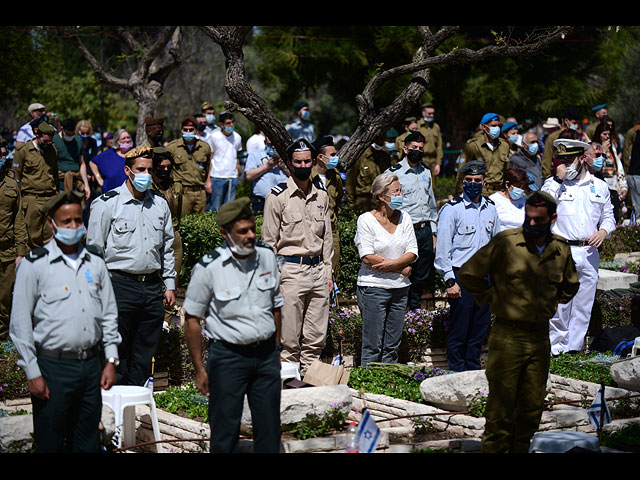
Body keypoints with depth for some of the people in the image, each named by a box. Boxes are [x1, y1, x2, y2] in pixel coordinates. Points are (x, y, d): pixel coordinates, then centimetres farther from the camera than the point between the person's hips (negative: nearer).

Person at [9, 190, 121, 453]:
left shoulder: (95, 263, 11)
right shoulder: (34, 264, -4)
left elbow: (109, 313, 16)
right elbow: (20, 323, -4)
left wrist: (111, 360, 9)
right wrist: (32, 372, -8)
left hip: (91, 365, 4)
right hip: (52, 366, -4)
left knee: (87, 443, 10)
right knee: (50, 443, 1)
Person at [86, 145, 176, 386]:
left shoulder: (160, 204, 13)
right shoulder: (107, 204, -3)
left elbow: (168, 247, 20)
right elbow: (94, 249, -2)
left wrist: (169, 284, 16)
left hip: (152, 287, 5)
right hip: (120, 285, -5)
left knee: (145, 351, 9)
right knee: (117, 350, -2)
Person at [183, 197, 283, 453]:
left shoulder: (267, 256, 3)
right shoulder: (208, 268, -12)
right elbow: (192, 319, -5)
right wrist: (199, 369, -5)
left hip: (265, 353, 4)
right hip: (227, 355, -4)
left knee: (269, 427, 9)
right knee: (225, 431, 2)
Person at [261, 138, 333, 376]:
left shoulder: (321, 195, 12)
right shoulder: (278, 196, -5)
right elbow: (269, 241, -4)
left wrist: (328, 272, 14)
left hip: (318, 270, 5)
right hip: (291, 270, -5)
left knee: (316, 338, 8)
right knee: (289, 339, -3)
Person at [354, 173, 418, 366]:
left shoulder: (404, 218, 9)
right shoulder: (366, 220, -6)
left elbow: (412, 253, 4)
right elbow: (367, 257, -14)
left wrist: (392, 264, -15)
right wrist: (401, 269, -10)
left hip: (400, 288, 5)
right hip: (373, 287, -5)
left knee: (392, 346, 8)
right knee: (372, 346, -3)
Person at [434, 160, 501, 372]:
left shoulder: (490, 209, 11)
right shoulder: (452, 209, -7)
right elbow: (442, 247, -8)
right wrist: (450, 280, -13)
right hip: (462, 277, -5)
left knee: (480, 329, 10)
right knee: (458, 332, -2)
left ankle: (474, 371, 21)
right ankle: (458, 375, 9)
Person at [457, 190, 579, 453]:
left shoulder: (561, 250, 7)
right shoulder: (505, 242, -8)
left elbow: (570, 285, 27)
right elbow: (468, 274, 0)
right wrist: (491, 299, 5)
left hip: (541, 338, 5)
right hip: (508, 336, -4)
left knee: (532, 408, 8)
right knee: (501, 405, -4)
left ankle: (521, 449, 20)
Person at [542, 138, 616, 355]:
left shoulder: (599, 186, 12)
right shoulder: (553, 183, 2)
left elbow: (608, 216, 20)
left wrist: (603, 231, -1)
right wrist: (558, 179, -15)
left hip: (590, 253, 3)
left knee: (584, 303, 8)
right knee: (559, 302, -6)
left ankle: (574, 345, 17)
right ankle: (556, 344, 6)